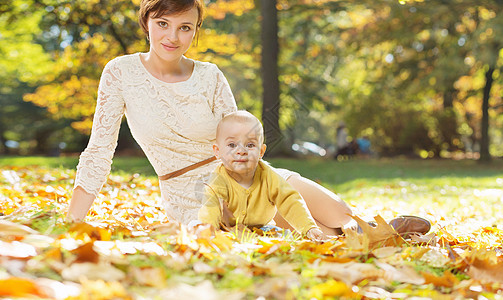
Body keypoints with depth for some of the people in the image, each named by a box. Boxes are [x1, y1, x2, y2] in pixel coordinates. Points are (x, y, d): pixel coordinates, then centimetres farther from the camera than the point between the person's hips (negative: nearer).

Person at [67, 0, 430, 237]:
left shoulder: (210, 77, -6)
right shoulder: (121, 73, -10)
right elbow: (99, 152, -11)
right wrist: (69, 229, -16)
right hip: (193, 201, -2)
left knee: (343, 219, -9)